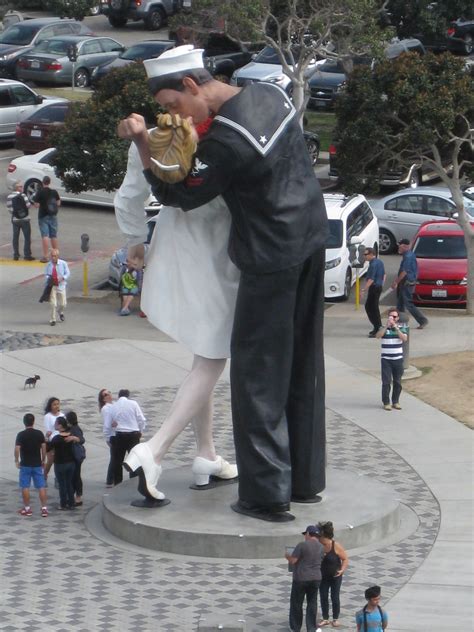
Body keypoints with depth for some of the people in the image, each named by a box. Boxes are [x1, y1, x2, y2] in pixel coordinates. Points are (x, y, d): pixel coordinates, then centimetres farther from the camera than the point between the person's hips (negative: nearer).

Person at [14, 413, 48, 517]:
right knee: (41, 487, 4)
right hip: (37, 464, 2)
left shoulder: (21, 435, -9)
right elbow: (44, 447, -1)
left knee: (25, 487, 7)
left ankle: (27, 509, 11)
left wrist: (16, 461, -2)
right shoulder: (39, 434, -2)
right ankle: (44, 508, 1)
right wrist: (43, 460, 10)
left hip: (25, 465, -2)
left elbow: (17, 449, -15)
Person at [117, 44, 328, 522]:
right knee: (302, 367, 16)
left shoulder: (225, 142, -25)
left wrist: (142, 143, -16)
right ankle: (305, 479, 25)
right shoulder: (269, 95, 0)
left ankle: (266, 494, 0)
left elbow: (176, 196, -12)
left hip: (271, 259, -9)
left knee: (258, 373, 0)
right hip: (311, 240, 9)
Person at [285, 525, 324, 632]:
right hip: (315, 578, 5)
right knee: (312, 603, 12)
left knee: (296, 603, 9)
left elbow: (292, 560, -15)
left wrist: (287, 555, 5)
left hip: (301, 579, -5)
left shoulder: (302, 545, -16)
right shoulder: (320, 547, 5)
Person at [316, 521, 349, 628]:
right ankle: (325, 619, 20)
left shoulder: (336, 546, -19)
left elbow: (345, 559, -12)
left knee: (335, 597, 5)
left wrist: (342, 570, -26)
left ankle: (336, 619, 20)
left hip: (335, 576, -4)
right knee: (323, 597, 7)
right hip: (323, 576, 4)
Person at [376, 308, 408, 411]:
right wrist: (387, 325, -25)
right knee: (386, 382, -4)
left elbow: (404, 338, -15)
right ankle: (386, 402, 5)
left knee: (397, 382, 7)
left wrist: (396, 327, -20)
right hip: (386, 359, -1)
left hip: (398, 359, 1)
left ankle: (395, 402, 19)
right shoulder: (384, 328, 0)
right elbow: (378, 335, -19)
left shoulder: (401, 328, 2)